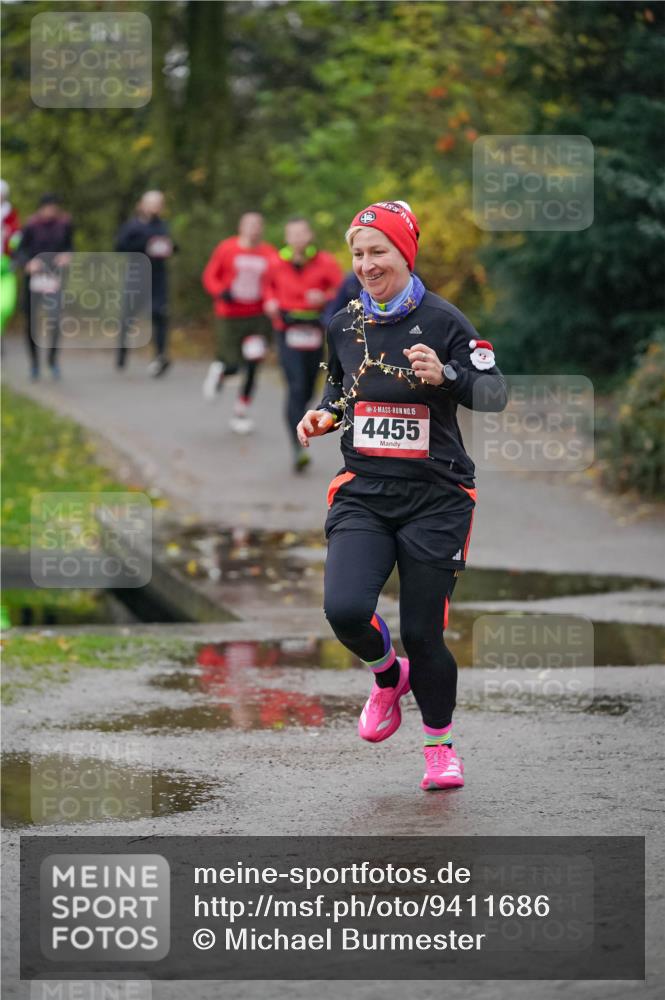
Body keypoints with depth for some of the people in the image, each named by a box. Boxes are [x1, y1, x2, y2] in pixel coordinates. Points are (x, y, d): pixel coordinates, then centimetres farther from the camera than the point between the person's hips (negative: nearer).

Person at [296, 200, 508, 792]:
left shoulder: (441, 320, -7)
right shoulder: (344, 324, 8)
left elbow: (495, 392, -12)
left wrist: (445, 375, -29)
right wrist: (324, 416, 5)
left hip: (434, 498, -3)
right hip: (363, 493, 3)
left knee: (422, 631, -3)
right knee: (344, 609, -19)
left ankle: (440, 743, 24)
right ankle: (388, 677, 17)